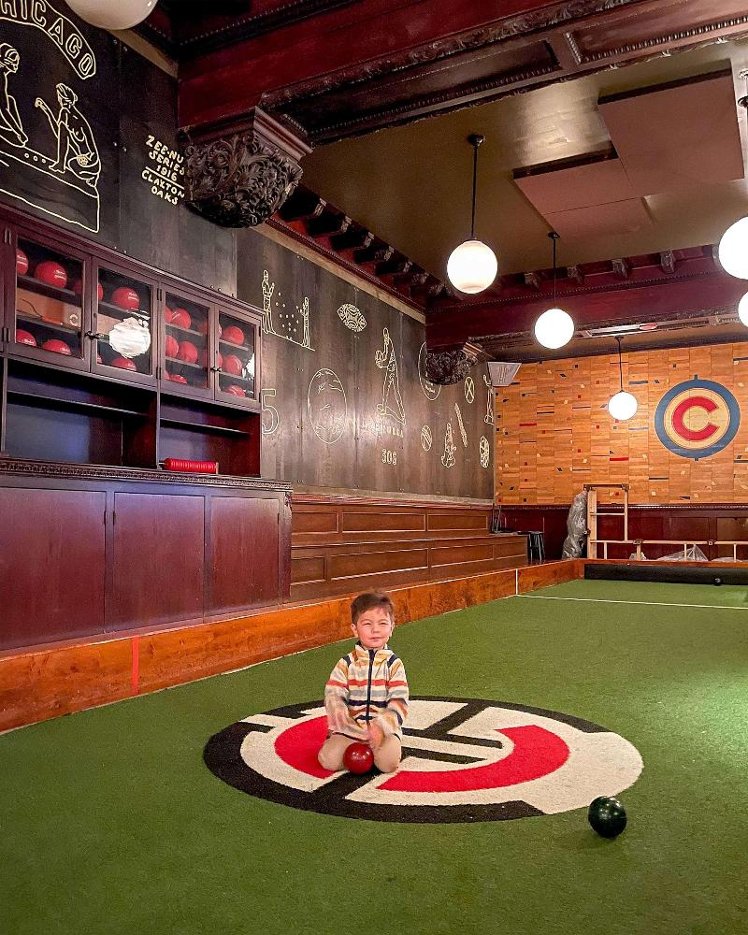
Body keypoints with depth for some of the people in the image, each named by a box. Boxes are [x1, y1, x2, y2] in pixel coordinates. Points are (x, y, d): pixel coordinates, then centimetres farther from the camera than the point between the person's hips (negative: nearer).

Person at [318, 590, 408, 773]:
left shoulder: (394, 664, -3)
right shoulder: (346, 663, 0)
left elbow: (399, 701, -9)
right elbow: (333, 694, -5)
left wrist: (381, 726, -24)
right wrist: (342, 719, -25)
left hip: (384, 728, -1)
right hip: (349, 728, 1)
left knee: (389, 763, -26)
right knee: (329, 760, -19)